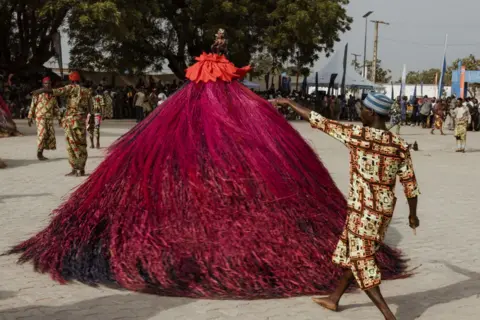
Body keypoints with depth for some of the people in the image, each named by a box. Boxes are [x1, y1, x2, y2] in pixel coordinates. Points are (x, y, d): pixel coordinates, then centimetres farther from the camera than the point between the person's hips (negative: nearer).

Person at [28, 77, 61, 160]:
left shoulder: (53, 95, 11)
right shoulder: (38, 93, -3)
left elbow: (56, 107, 15)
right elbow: (32, 105, -3)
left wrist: (59, 118, 8)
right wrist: (30, 117, -6)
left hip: (49, 118, 5)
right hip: (40, 117, -5)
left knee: (50, 135, 1)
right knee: (42, 134, -15)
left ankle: (41, 154, 12)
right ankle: (39, 153, -4)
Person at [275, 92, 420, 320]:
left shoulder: (357, 135, -15)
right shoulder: (400, 146, -2)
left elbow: (320, 122, -7)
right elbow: (410, 185, 1)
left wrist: (290, 103, 7)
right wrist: (413, 214, 17)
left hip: (363, 211, -7)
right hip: (384, 211, 7)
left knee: (361, 261, 4)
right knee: (354, 252, 22)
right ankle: (334, 299, 39)